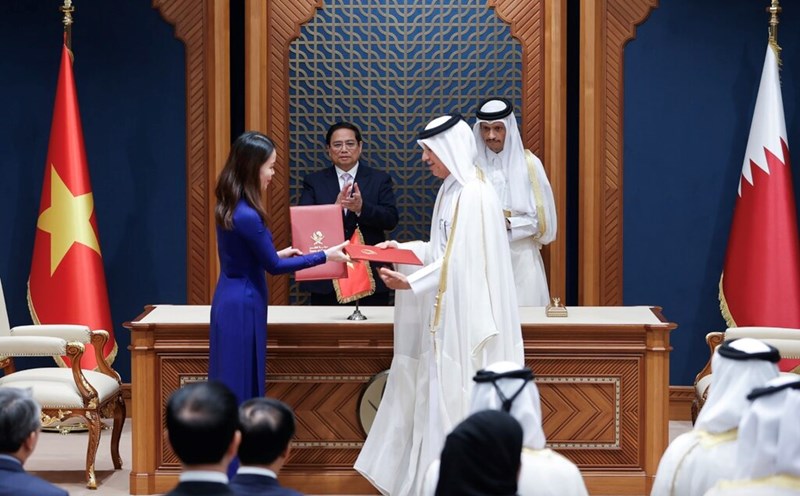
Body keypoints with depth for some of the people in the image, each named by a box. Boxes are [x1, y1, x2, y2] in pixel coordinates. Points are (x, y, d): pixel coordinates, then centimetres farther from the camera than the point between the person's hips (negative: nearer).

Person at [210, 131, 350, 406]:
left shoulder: (229, 206, 4)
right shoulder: (247, 216, -23)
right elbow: (273, 266, -13)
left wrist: (276, 253, 22)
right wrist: (325, 256, -8)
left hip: (230, 301, 9)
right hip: (242, 305, -9)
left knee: (233, 385, 14)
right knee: (241, 386, -1)